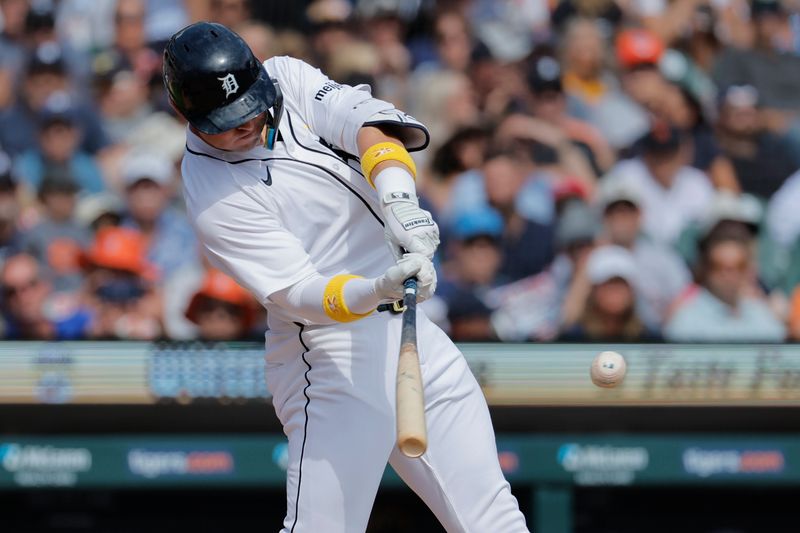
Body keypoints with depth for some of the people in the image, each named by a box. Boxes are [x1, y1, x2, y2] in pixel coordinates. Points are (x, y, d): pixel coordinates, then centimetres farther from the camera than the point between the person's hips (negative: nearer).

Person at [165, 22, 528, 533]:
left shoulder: (287, 78, 0)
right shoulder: (212, 194, -15)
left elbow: (368, 124, -17)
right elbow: (298, 293, -23)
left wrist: (399, 200, -37)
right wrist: (376, 291, -43)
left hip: (412, 327, 6)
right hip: (331, 354, -6)